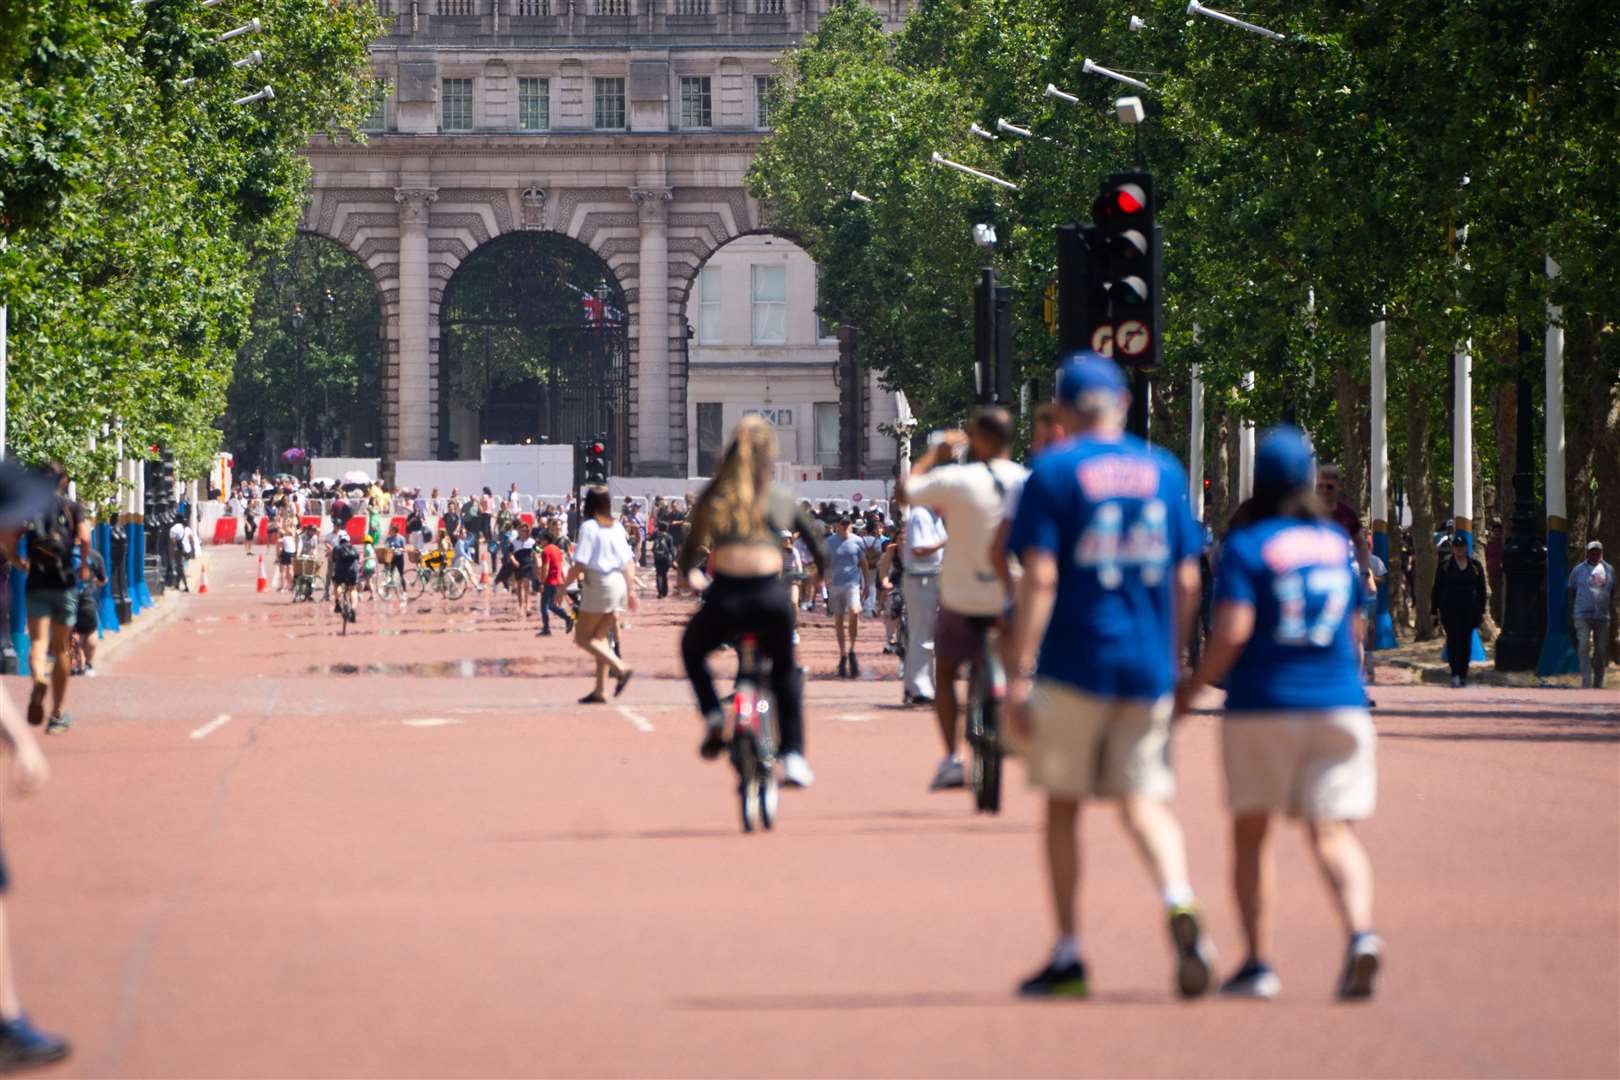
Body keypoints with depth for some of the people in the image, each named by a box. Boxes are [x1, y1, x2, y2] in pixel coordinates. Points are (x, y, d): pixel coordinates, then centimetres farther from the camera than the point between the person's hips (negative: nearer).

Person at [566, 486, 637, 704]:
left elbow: (580, 565, -14)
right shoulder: (617, 528, 9)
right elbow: (630, 561, 10)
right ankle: (601, 690, 8)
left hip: (598, 584, -7)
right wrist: (631, 590, 15)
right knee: (600, 637, 14)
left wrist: (565, 584, -2)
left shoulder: (588, 527, -10)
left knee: (583, 638, 0)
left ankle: (621, 668, -18)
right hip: (619, 583, 7)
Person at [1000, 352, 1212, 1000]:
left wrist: (1017, 674, -11)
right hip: (1148, 665, 3)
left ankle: (1067, 956, 8)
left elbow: (1039, 577, -11)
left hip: (1075, 661, -3)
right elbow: (1187, 580, 9)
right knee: (1144, 800, 7)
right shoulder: (1164, 471, 9)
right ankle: (1178, 902, -22)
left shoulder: (1054, 471, -3)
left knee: (1062, 803, 9)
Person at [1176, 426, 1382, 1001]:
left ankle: (1258, 960, 9)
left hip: (1262, 705, -3)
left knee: (1251, 830, 12)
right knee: (1334, 832, -2)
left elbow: (1233, 630, -17)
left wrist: (1194, 685, -4)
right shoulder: (1336, 542, 10)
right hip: (1339, 704, 3)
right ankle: (1360, 929, -28)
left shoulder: (1246, 545, -7)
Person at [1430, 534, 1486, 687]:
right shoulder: (1444, 565, 3)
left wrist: (1481, 610, 6)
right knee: (1453, 640, -11)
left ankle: (1463, 674, 13)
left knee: (1466, 641, 5)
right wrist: (1435, 610, 0)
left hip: (1469, 610, 2)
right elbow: (1436, 589, 5)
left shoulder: (1475, 565, 8)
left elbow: (1481, 589, 11)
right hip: (1450, 609, -2)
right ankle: (1455, 673, -13)